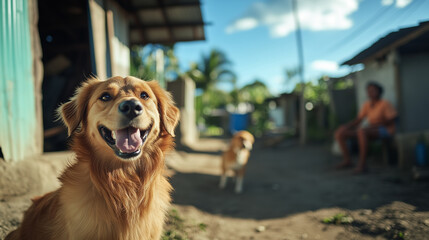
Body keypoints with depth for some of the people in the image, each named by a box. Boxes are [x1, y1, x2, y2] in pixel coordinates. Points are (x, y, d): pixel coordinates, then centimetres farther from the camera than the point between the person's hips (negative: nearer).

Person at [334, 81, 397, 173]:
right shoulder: (367, 104, 10)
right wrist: (347, 125, -6)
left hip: (384, 130, -7)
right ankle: (347, 160, 1)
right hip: (369, 130, 7)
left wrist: (376, 124, -24)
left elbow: (392, 119, -13)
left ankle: (362, 163, -35)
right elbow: (358, 119, 10)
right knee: (339, 133, -6)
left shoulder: (384, 104, -7)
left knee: (362, 131, -41)